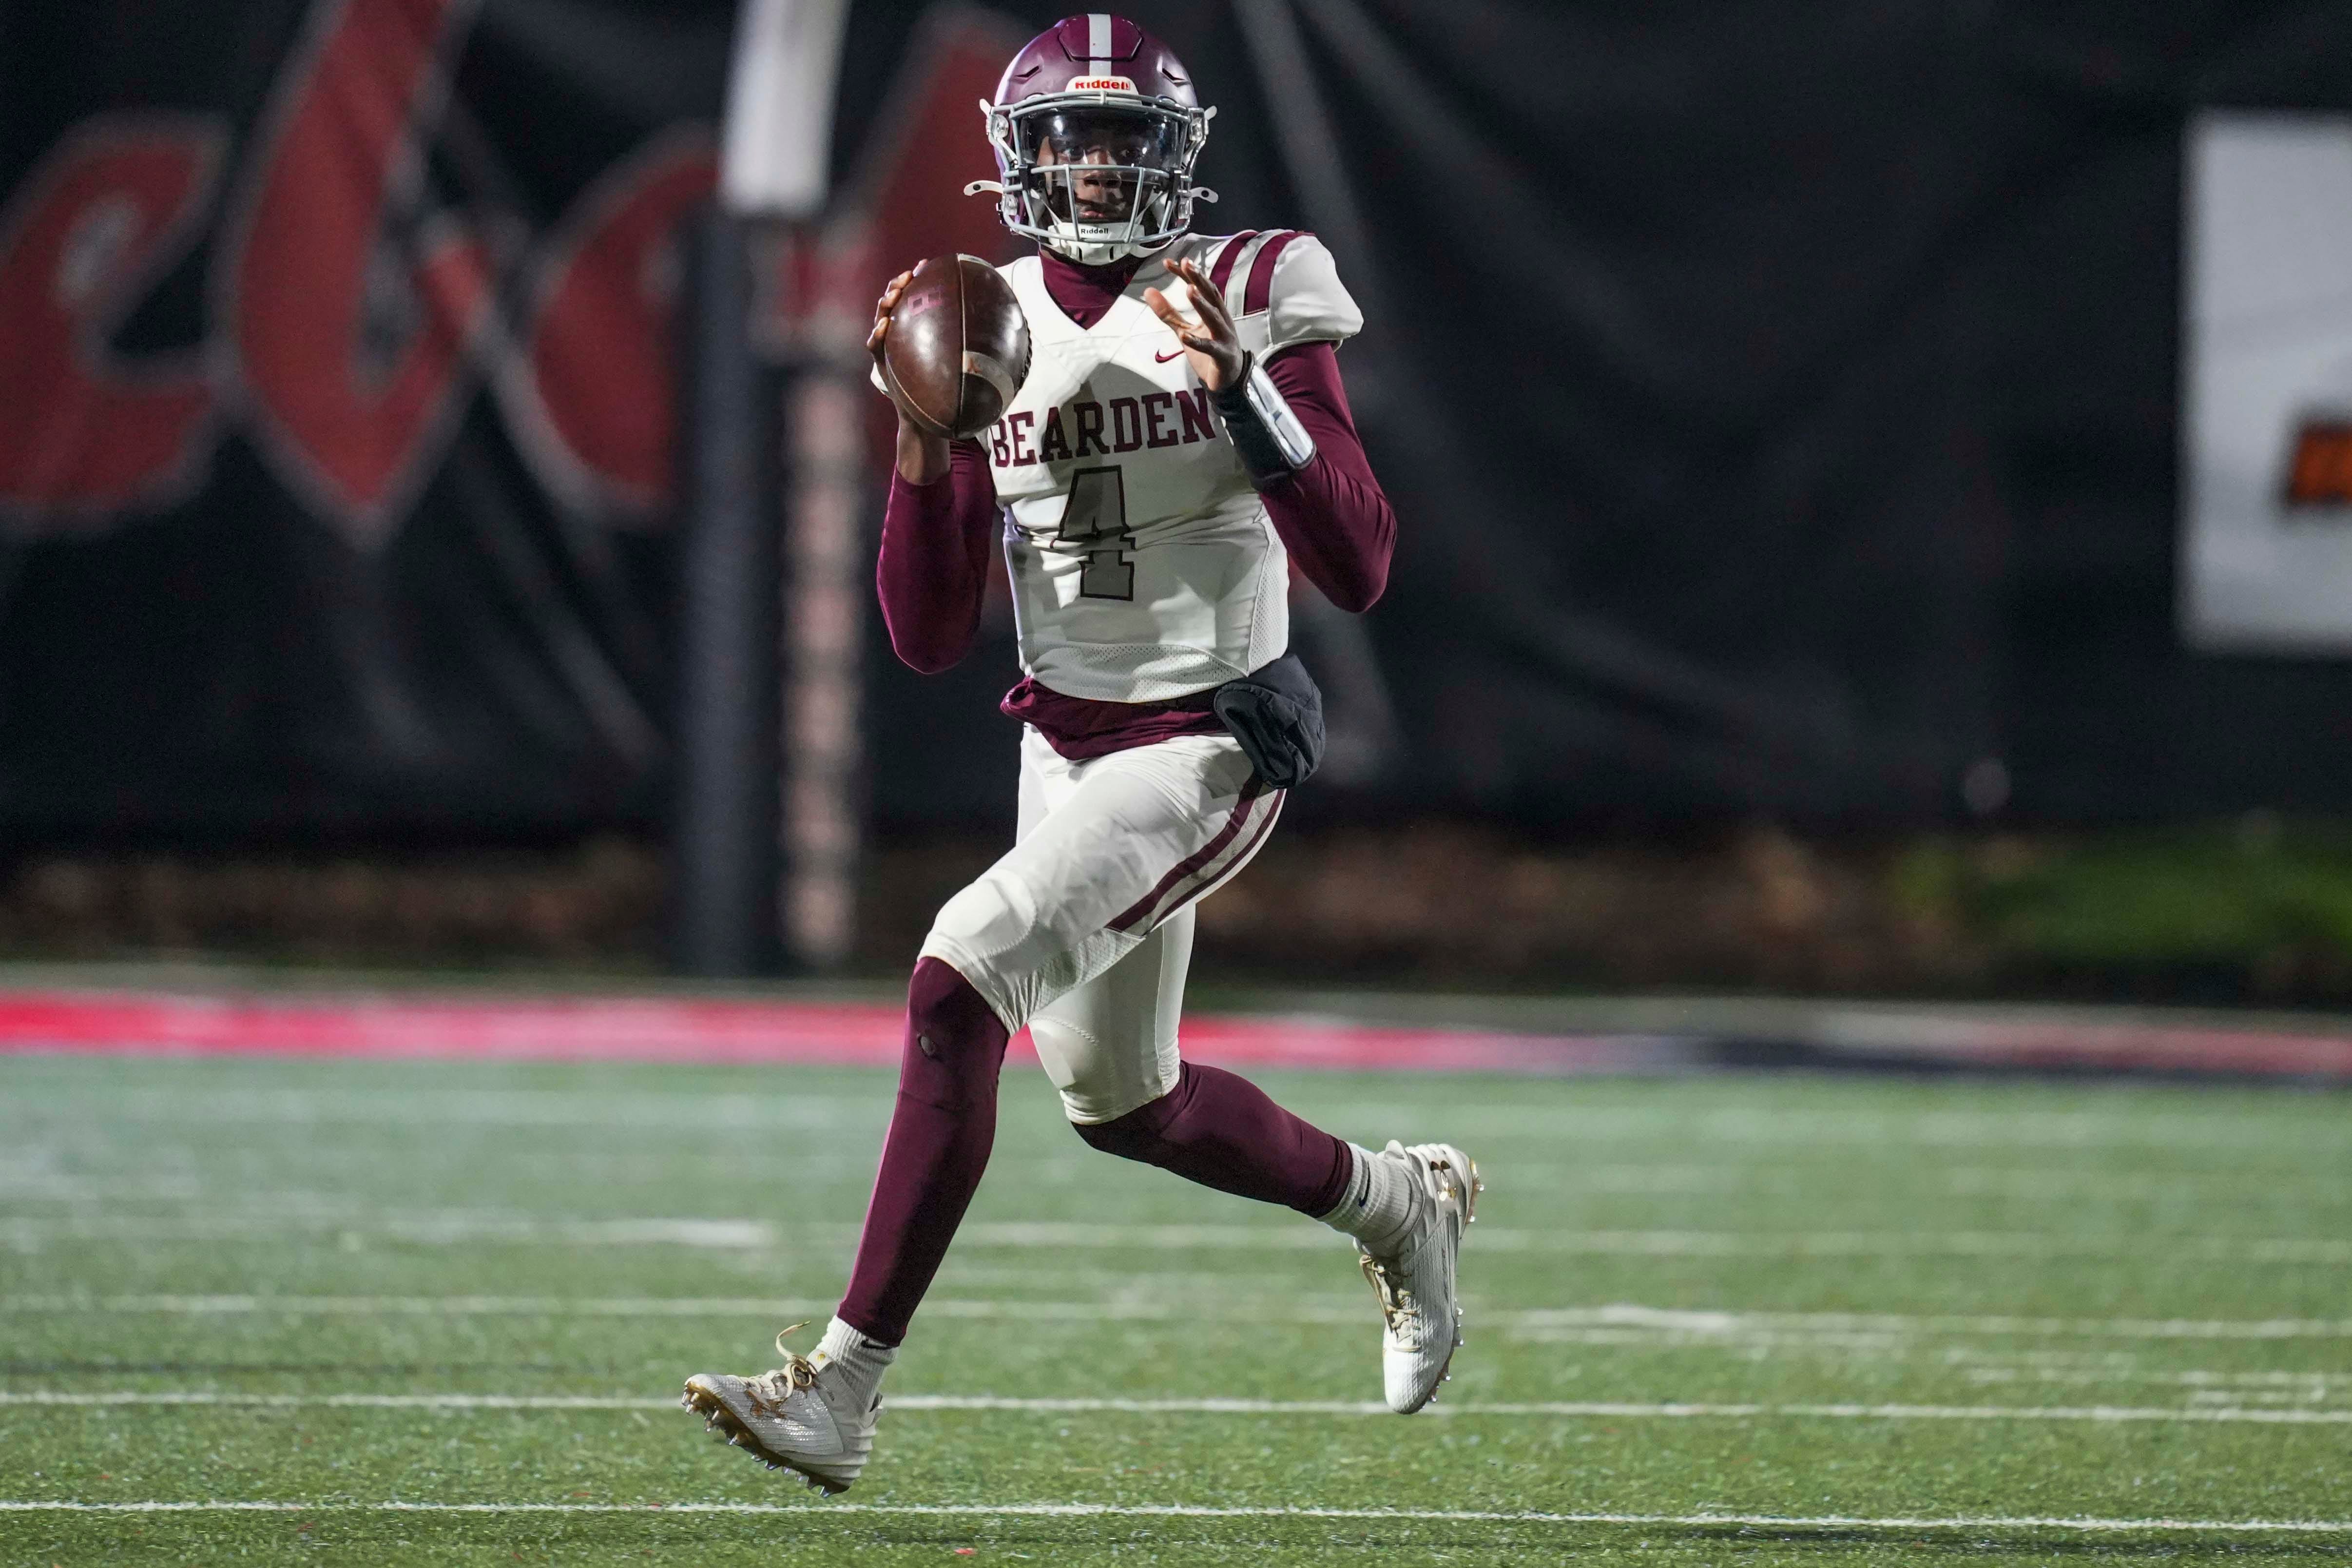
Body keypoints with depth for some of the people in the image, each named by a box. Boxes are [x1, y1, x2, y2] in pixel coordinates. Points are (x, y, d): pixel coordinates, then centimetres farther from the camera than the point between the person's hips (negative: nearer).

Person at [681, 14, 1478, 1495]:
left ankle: (845, 1387, -20)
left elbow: (1359, 569, -16)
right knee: (1122, 1105, 17)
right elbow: (930, 637, 4)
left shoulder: (1248, 302, -9)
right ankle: (1399, 1203, 44)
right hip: (1068, 743, 7)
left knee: (957, 984, -23)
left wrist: (1239, 388, -26)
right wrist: (922, 452, -11)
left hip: (1211, 746, -7)